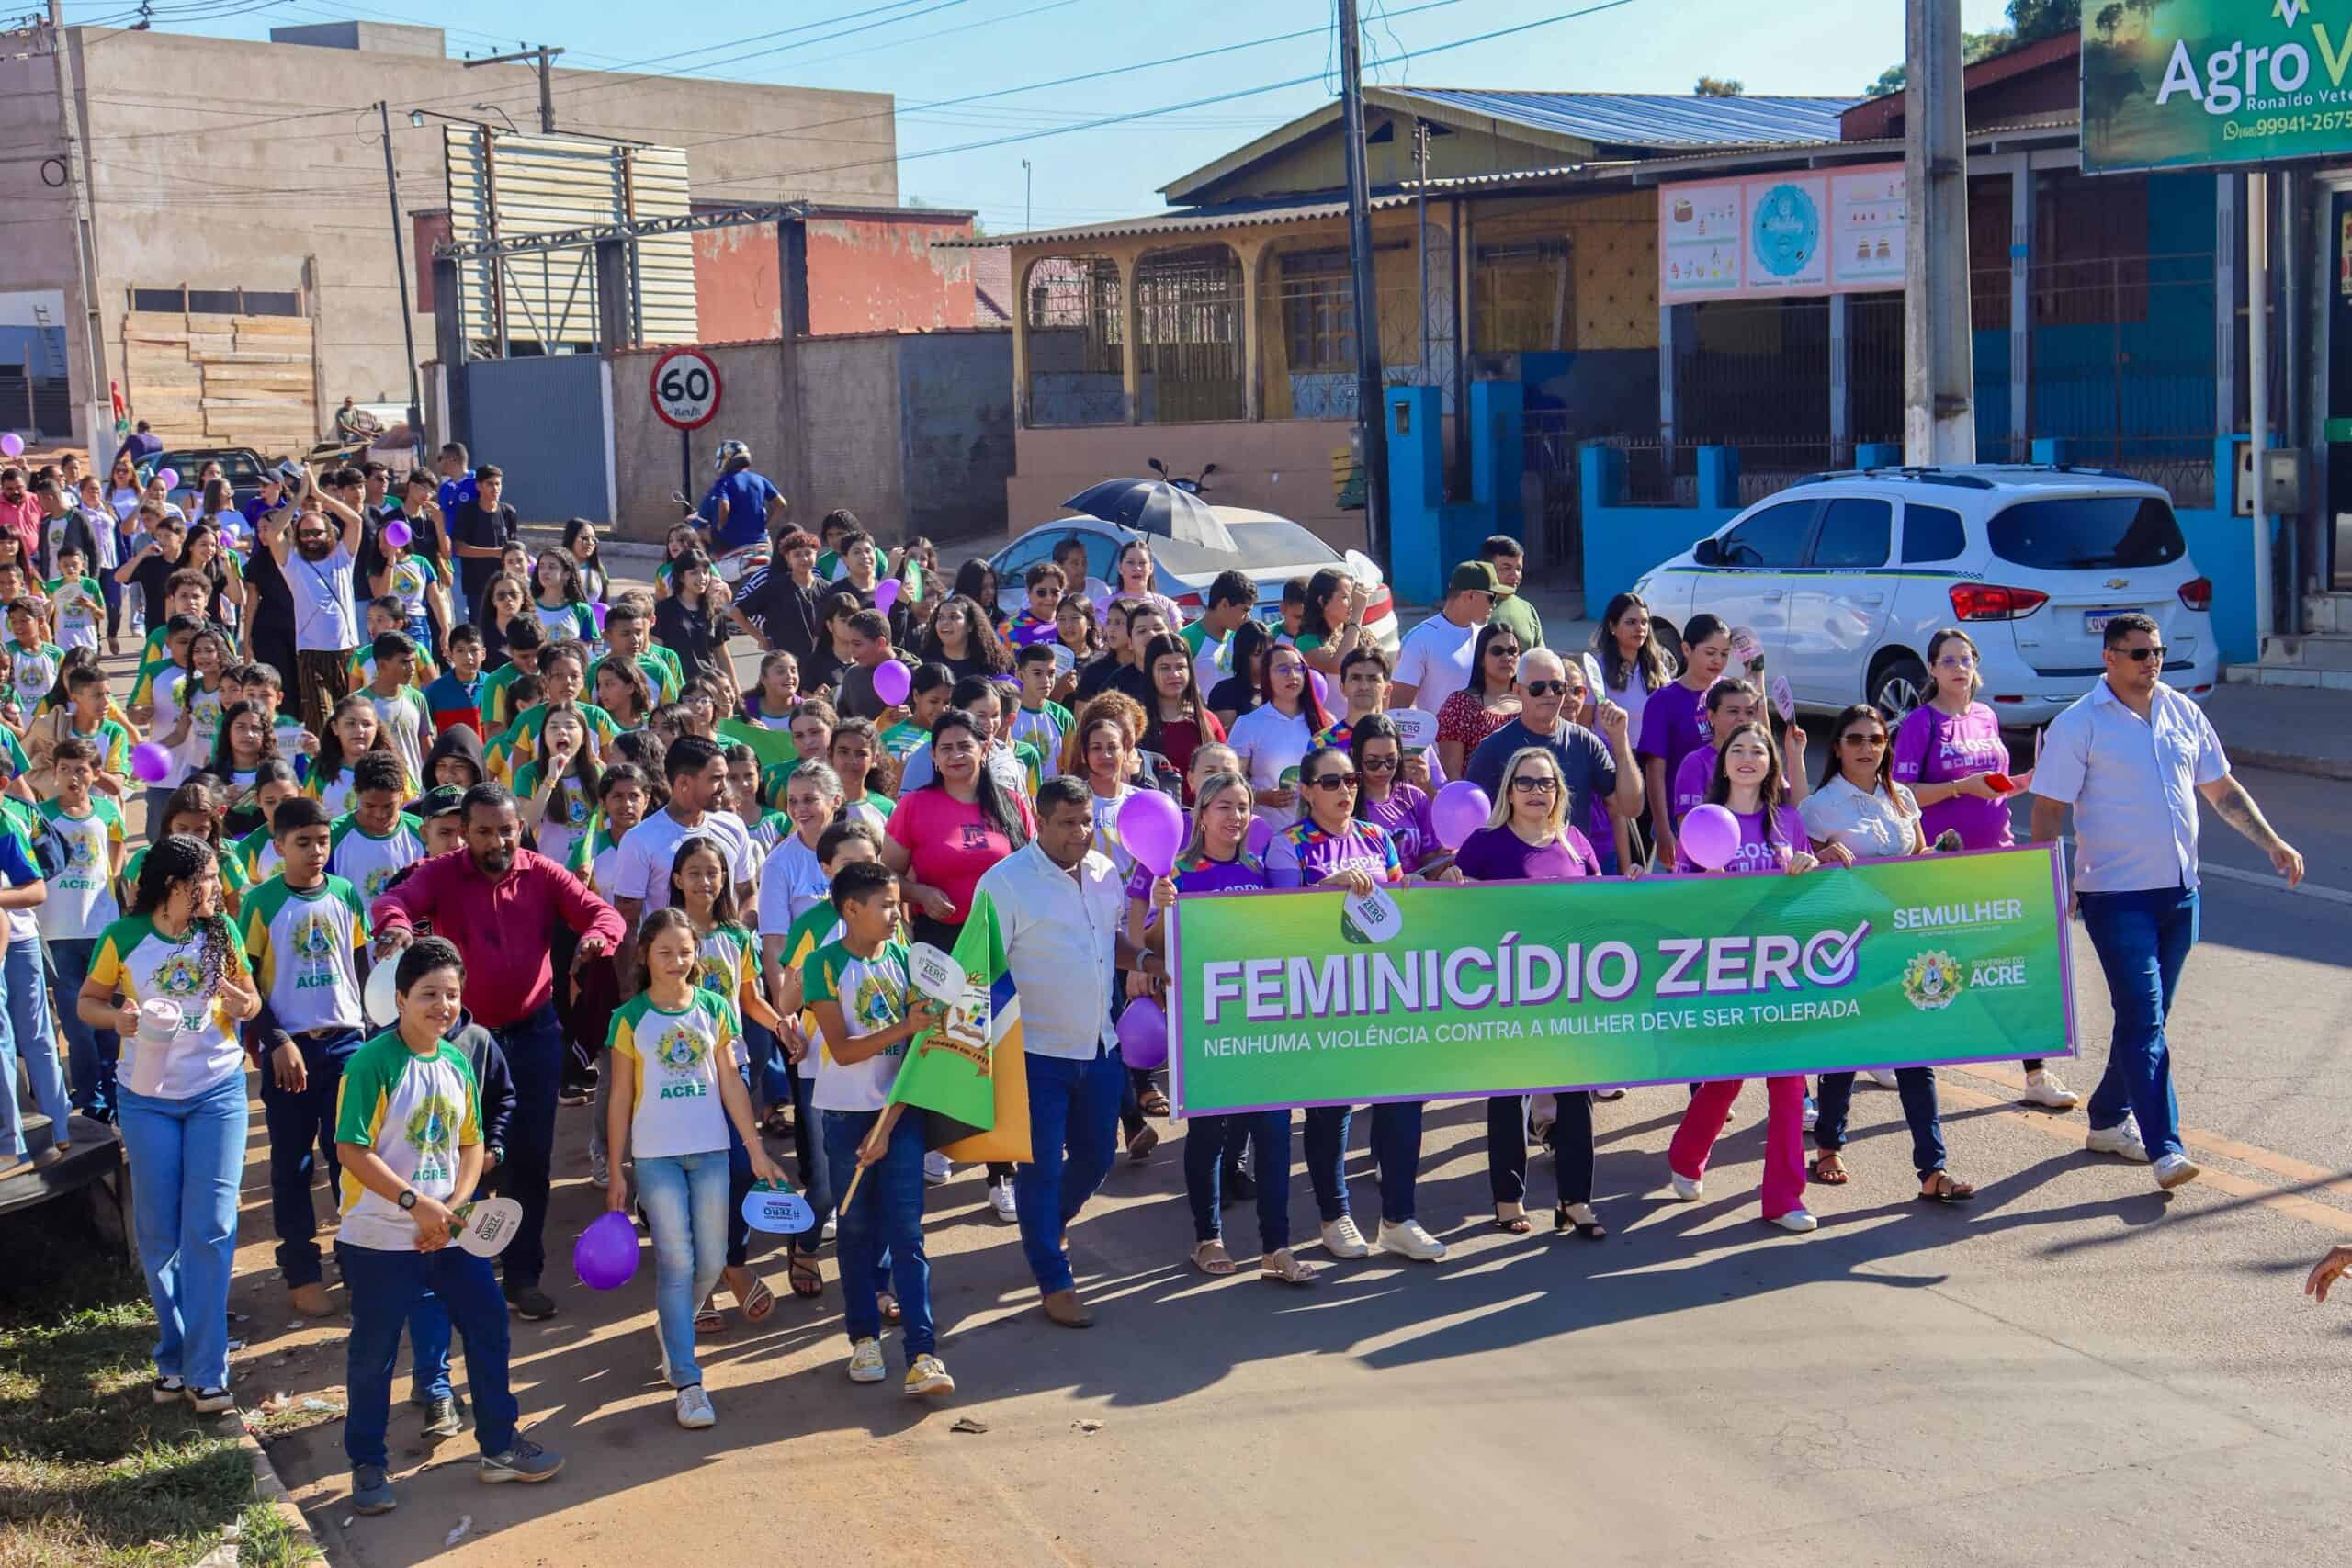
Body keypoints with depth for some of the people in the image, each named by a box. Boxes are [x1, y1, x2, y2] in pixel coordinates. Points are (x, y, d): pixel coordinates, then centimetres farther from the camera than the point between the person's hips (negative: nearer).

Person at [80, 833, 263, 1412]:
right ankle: (174, 1354, 23)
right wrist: (117, 1016, -18)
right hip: (147, 1098, 0)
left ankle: (205, 1372, -3)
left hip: (218, 1092, 0)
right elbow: (87, 1002, 4)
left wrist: (242, 1003, -16)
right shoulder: (124, 938, -6)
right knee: (159, 1234, 7)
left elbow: (253, 1001, 8)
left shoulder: (221, 932, -2)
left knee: (210, 1230, -6)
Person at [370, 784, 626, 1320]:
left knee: (531, 1157, 6)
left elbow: (604, 913, -9)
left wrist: (596, 935, -34)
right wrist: (394, 925, -48)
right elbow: (391, 902, -23)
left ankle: (523, 1275, 19)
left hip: (534, 1033, 1)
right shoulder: (440, 874, -6)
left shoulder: (544, 875, -2)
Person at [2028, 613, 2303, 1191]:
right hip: (2115, 894, -6)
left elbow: (2223, 789, 17)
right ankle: (2165, 1148, -13)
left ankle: (2109, 1120, 29)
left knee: (2147, 1015, 14)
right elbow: (2048, 811, -8)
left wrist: (2273, 844, 8)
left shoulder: (2184, 713, 9)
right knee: (2143, 1018, -11)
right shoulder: (2078, 725, -7)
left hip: (2179, 890, 6)